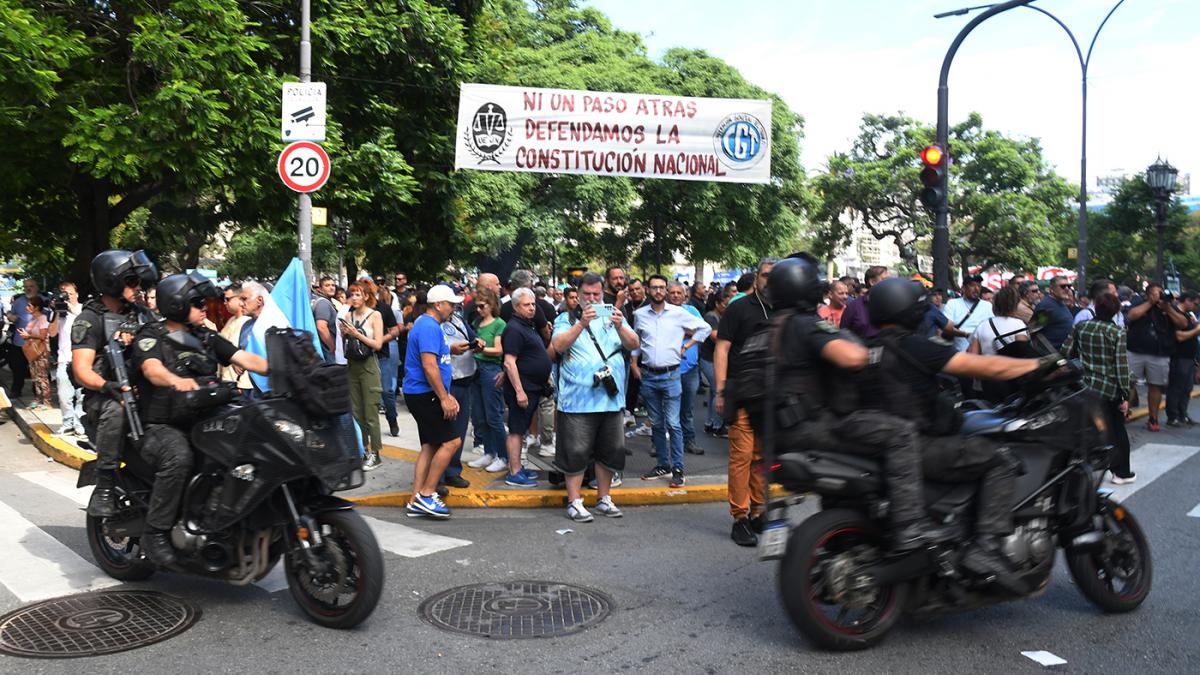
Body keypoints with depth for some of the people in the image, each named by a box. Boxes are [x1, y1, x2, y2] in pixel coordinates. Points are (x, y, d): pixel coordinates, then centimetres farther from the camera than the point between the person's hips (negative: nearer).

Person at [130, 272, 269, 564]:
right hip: (162, 427, -6)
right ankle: (155, 532, -23)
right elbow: (152, 369, -24)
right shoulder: (150, 338, -2)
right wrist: (177, 381, -47)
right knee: (178, 457, -35)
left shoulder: (207, 338, 15)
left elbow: (245, 358, 4)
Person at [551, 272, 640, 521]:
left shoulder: (613, 317, 12)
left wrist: (620, 327, -20)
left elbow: (633, 345, -1)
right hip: (578, 400, -4)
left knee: (610, 451, 11)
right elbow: (558, 346, -15)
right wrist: (581, 324, -27)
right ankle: (574, 502, 10)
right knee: (576, 452, -1)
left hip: (611, 398, 4)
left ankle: (604, 498, 25)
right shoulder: (566, 319, 3)